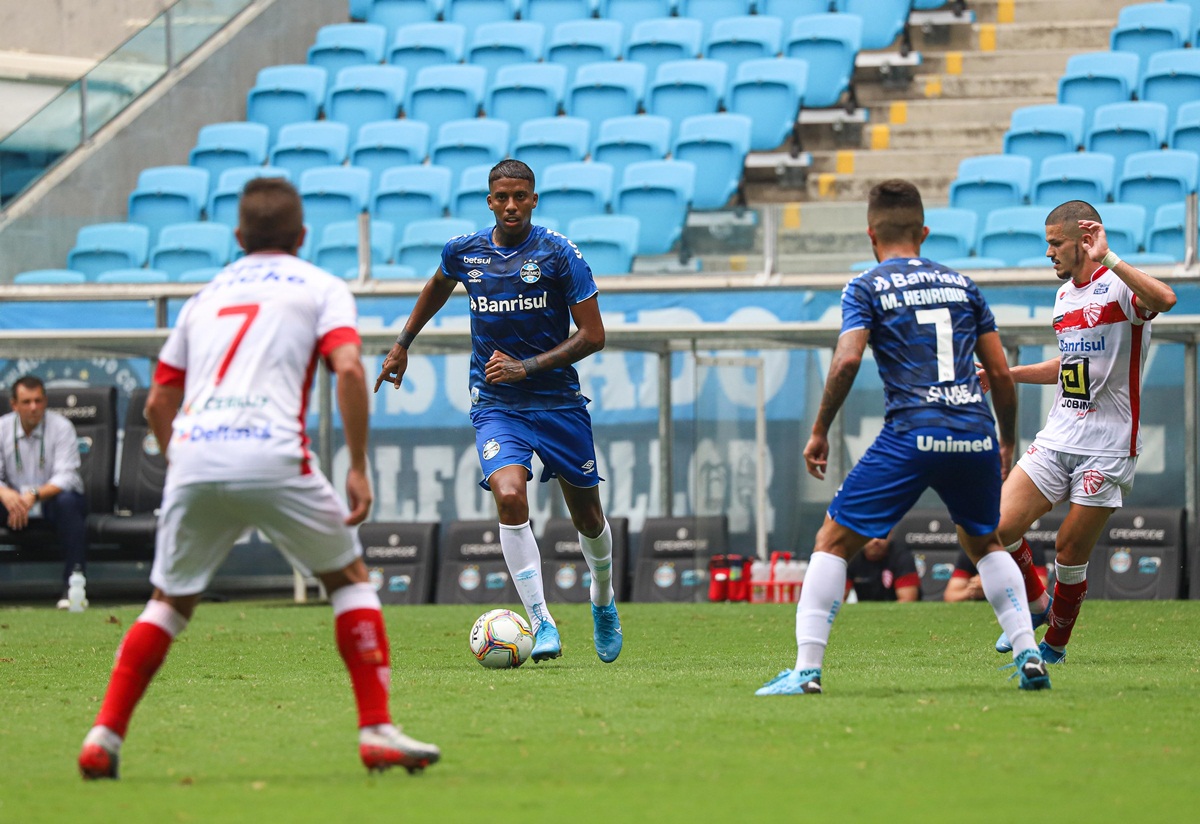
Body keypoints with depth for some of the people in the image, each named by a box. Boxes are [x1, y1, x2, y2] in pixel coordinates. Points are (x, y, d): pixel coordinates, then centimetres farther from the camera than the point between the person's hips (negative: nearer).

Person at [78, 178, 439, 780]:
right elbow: (348, 369, -4)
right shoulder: (320, 288, 15)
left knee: (170, 602, 19)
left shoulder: (205, 296, 26)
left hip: (193, 458, 3)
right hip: (272, 457, -3)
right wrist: (358, 469, -2)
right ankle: (377, 731, 6)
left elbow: (158, 403, 24)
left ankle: (103, 737, 8)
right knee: (349, 577, 14)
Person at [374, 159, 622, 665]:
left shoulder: (560, 254, -10)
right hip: (495, 407, 1)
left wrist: (527, 366, -18)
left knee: (586, 514, 11)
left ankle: (603, 601, 43)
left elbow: (592, 335, -9)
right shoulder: (463, 252, 0)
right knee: (509, 495, -25)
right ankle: (542, 625, -23)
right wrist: (402, 346, 28)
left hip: (558, 403, 0)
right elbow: (437, 288, 24)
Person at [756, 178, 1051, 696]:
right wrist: (1006, 443, 27)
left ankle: (806, 669, -6)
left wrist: (819, 432, 0)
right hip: (975, 435, 4)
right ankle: (1028, 654, 13)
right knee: (984, 543, 27)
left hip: (911, 436, -4)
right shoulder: (961, 284, 18)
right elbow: (1000, 373, 16)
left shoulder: (867, 288, 6)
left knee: (833, 542, 5)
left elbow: (847, 360, -10)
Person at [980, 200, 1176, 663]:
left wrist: (1108, 259, -37)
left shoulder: (1118, 287, -12)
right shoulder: (1064, 296, 14)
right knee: (999, 528, -6)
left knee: (1071, 552, -1)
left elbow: (1164, 299, -36)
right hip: (1057, 440, 7)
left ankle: (1055, 644, 21)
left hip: (1107, 448, -7)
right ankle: (1036, 604, 20)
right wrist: (1008, 374, 24)